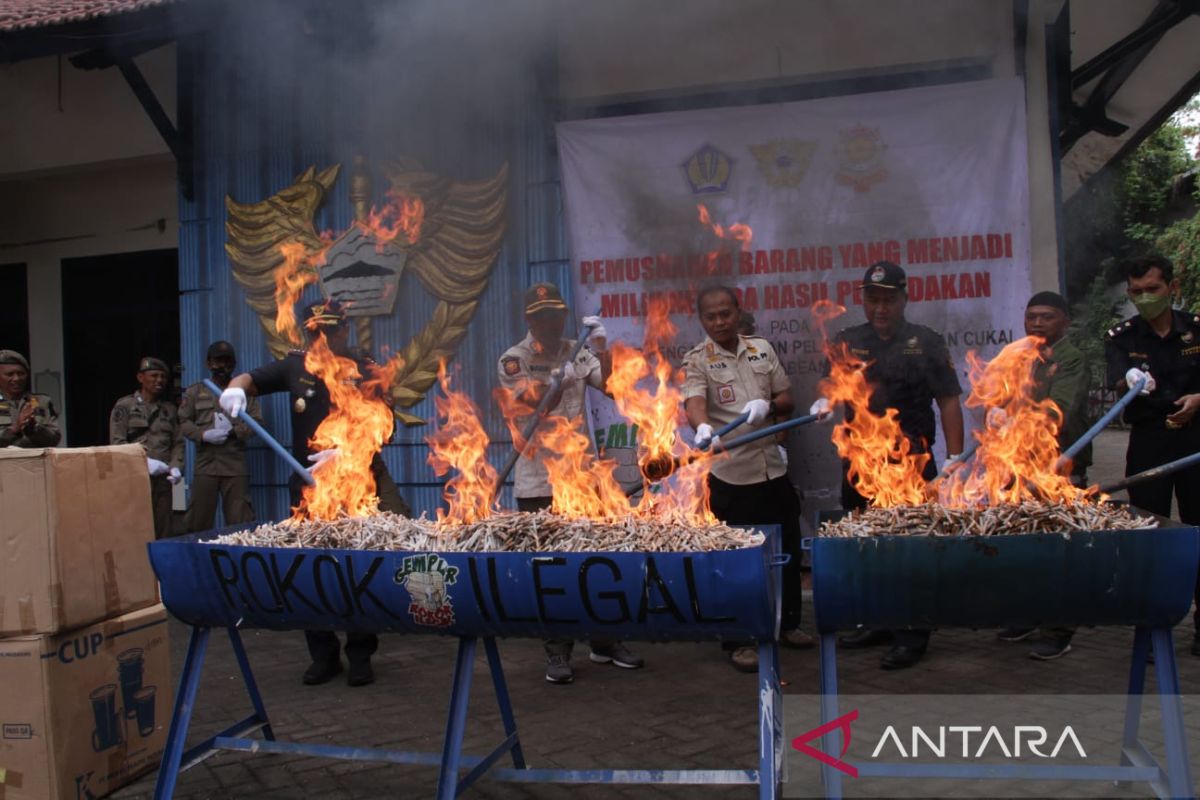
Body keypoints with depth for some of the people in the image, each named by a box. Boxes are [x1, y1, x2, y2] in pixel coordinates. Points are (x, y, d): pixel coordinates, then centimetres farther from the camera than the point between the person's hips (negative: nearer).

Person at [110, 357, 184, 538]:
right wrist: (145, 462, -15)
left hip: (162, 479, 4)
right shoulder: (124, 406, 4)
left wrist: (176, 467, -3)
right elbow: (117, 442, -4)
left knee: (163, 532, 3)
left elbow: (178, 443, 15)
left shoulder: (169, 409, 17)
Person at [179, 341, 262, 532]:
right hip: (205, 464, 1)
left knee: (240, 519, -3)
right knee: (199, 518, 3)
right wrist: (203, 435, -9)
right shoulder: (195, 391, 15)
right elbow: (183, 421, 9)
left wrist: (233, 432, -11)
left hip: (235, 465, -1)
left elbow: (256, 421, 5)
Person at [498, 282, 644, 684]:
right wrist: (564, 377, -35)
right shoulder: (513, 360, -5)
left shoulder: (578, 353, 5)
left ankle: (604, 642, 23)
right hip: (538, 481, -3)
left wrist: (603, 350, -21)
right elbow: (537, 403, -19)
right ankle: (558, 653, 13)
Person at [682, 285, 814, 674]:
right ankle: (739, 641, 14)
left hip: (774, 468, 5)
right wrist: (703, 428, -46)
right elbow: (694, 402, -24)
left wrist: (767, 405, -12)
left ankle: (789, 623, 34)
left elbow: (787, 400, 11)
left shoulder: (762, 349, 8)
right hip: (731, 475, -5)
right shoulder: (697, 360, -6)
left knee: (787, 550, 15)